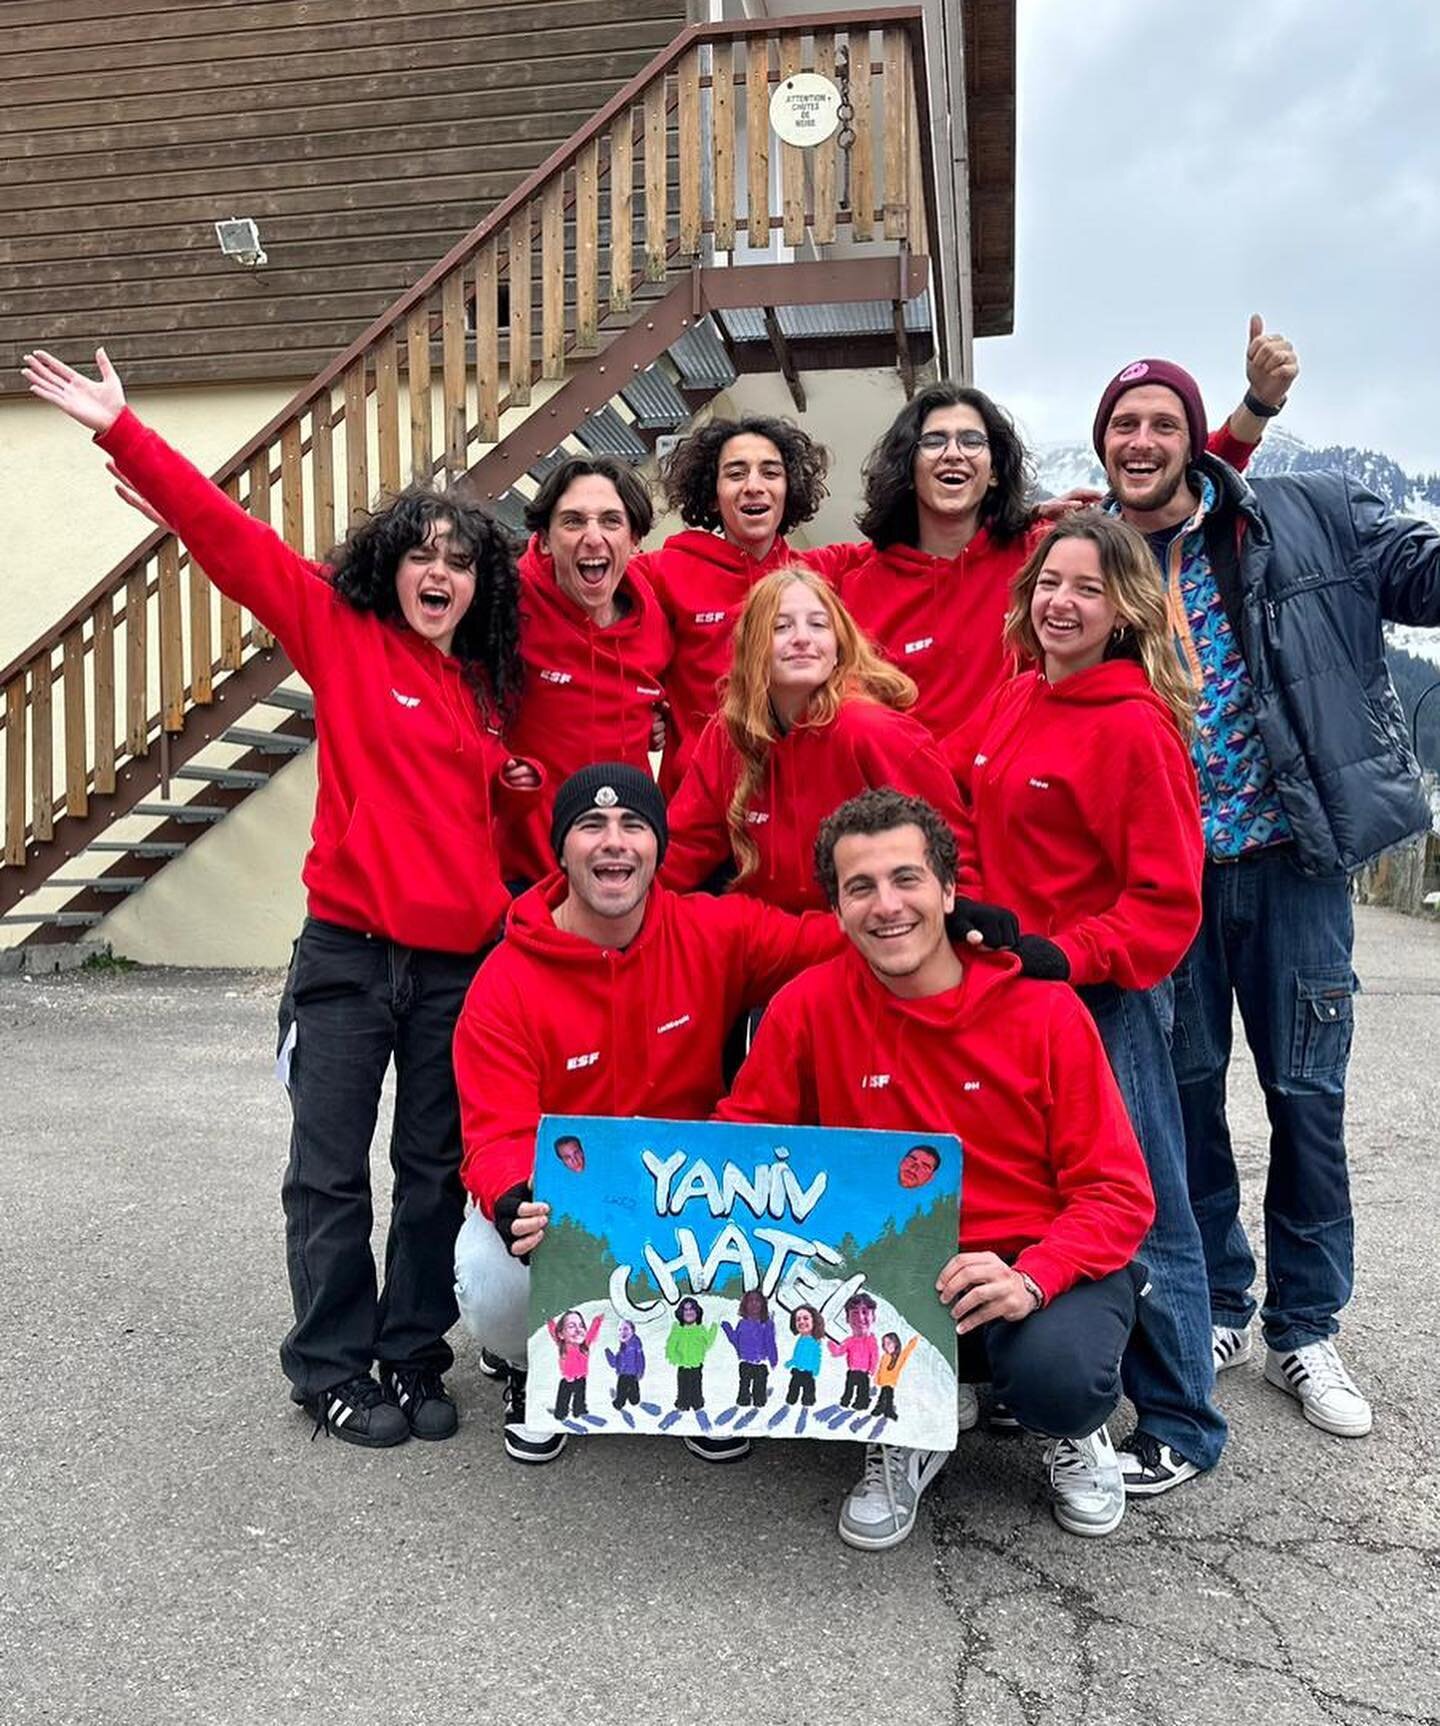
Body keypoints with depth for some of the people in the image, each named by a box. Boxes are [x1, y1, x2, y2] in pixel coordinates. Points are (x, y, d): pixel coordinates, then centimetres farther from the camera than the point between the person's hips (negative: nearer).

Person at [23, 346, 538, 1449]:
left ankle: (414, 1357, 28)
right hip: (350, 952, -4)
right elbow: (230, 539, -9)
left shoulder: (490, 683, 11)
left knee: (436, 1170, 12)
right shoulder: (342, 633, -1)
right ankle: (331, 1369, 23)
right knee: (332, 1172, 6)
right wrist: (122, 433, -14)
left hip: (461, 959, 4)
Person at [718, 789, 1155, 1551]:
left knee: (1056, 1377, -33)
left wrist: (1031, 1277, -27)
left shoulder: (1046, 1008, -10)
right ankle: (902, 1430, 7)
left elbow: (1117, 1193, -9)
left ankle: (1077, 1430, 9)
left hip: (1043, 1265, -1)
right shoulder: (807, 1006, -6)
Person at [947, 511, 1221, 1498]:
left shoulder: (1137, 726, -13)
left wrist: (1069, 957, -21)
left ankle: (1181, 1425, 20)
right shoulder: (1010, 704, 7)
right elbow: (963, 820, 16)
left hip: (1107, 996, -7)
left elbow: (1167, 897, -14)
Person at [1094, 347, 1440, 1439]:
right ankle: (1215, 1307, 29)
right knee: (1183, 1090, 10)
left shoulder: (1307, 522, 3)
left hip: (1291, 859, 0)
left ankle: (1305, 1329, 23)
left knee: (1307, 1094, 6)